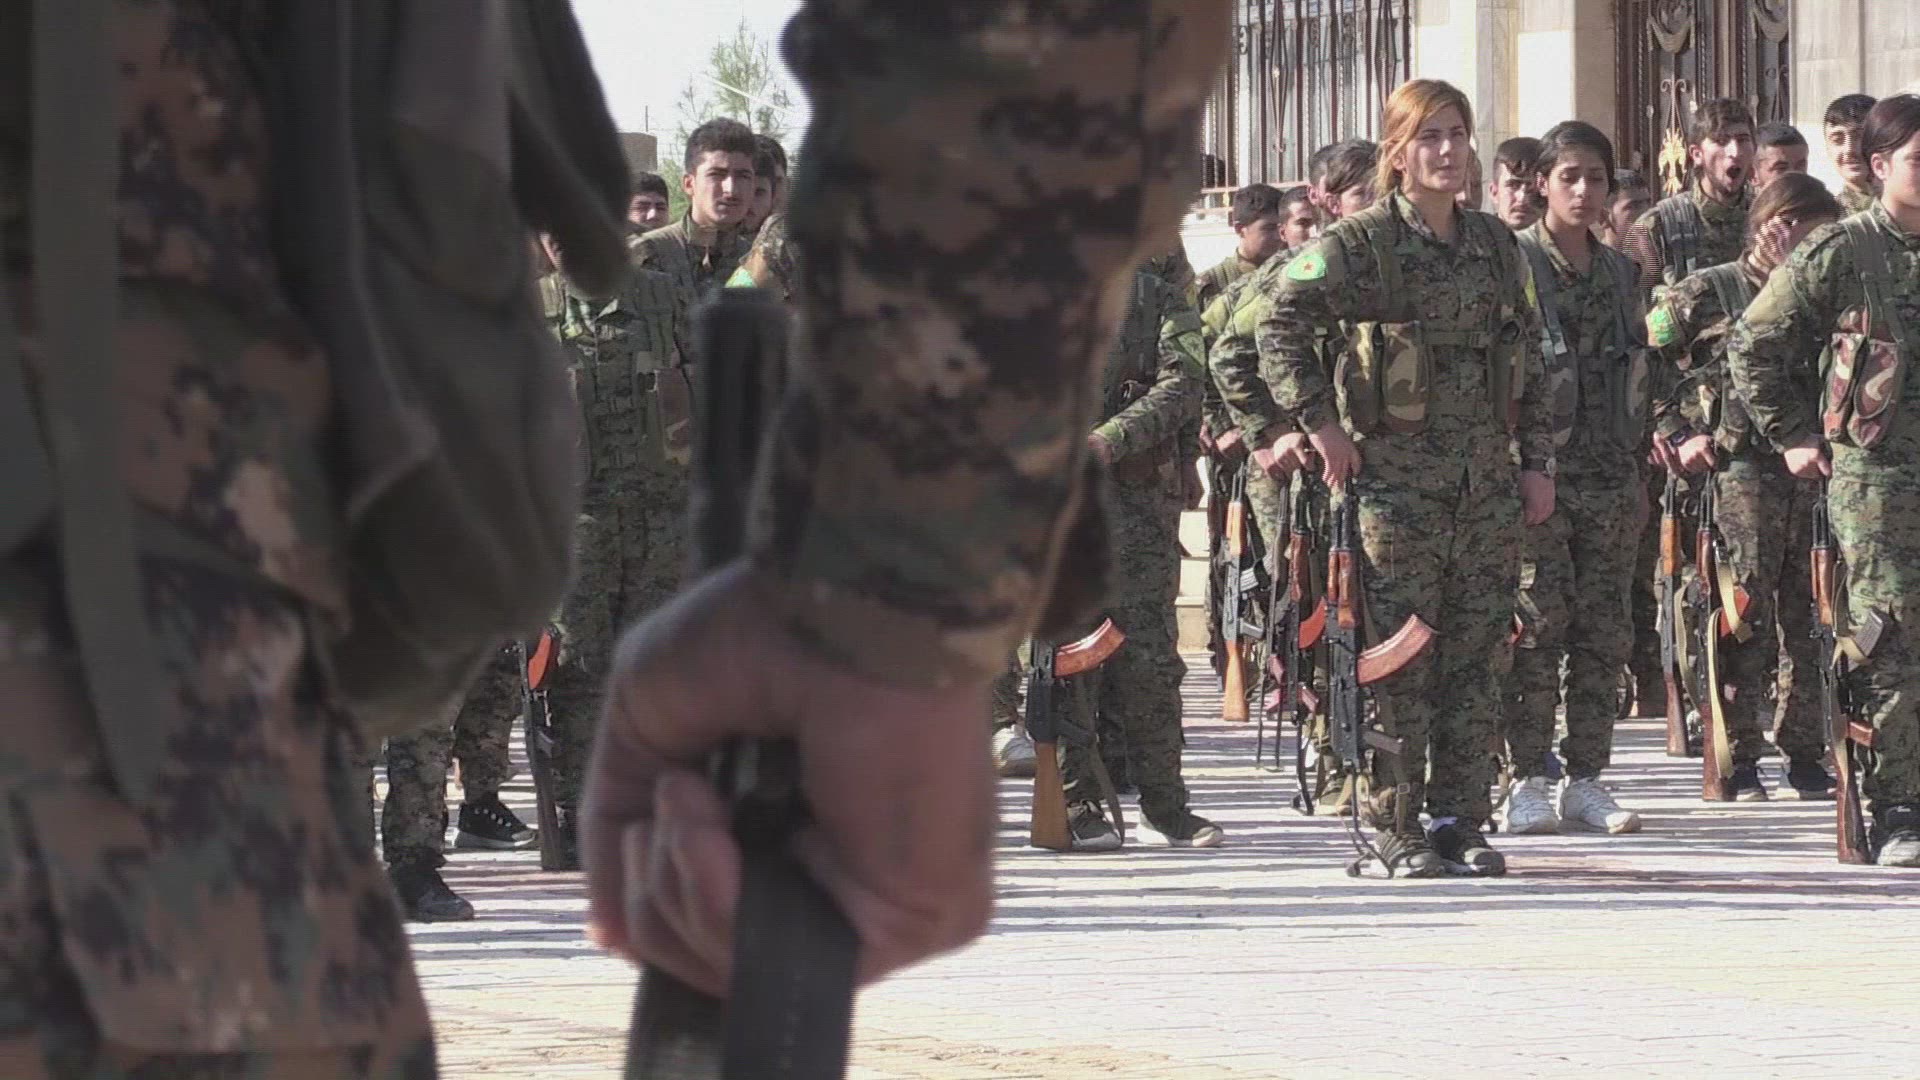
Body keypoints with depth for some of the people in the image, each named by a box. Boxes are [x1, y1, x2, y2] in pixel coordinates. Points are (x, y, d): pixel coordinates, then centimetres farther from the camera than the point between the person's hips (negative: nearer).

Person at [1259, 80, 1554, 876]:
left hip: (1487, 480, 5)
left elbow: (1529, 360, 17)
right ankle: (1395, 827, 1)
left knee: (1476, 653, 6)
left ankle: (1460, 819, 12)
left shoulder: (1497, 245, 12)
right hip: (1395, 475, -5)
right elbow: (1281, 327, -10)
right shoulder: (1361, 244, -6)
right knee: (1399, 658, -4)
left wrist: (1537, 460, 11)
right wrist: (1322, 425, -14)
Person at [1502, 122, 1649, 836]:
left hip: (1611, 474, 5)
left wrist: (1635, 450, 14)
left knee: (1603, 630, 4)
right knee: (1538, 623, -7)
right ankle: (1527, 781, -3)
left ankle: (1586, 780, 8)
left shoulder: (1620, 272, 15)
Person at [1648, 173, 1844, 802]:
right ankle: (1739, 760, 0)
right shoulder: (1707, 294, 1)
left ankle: (1804, 754, 13)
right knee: (1745, 616, -5)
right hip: (1738, 472, -5)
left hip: (1807, 473, 5)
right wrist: (1676, 438, -4)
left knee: (1808, 619, 5)